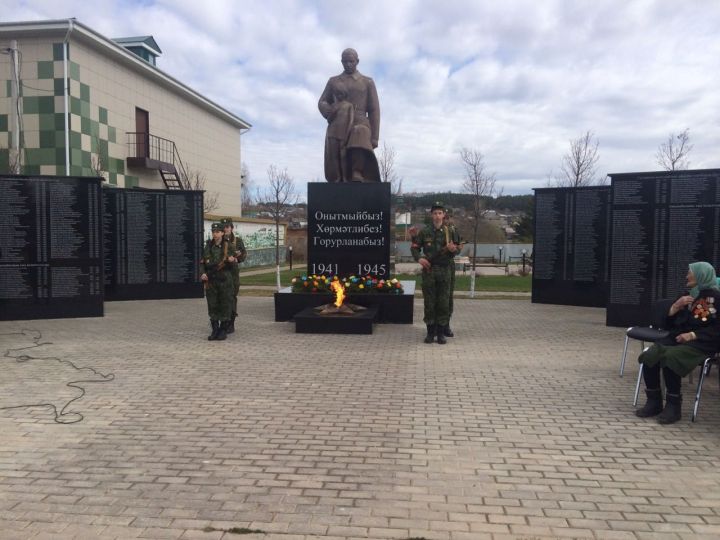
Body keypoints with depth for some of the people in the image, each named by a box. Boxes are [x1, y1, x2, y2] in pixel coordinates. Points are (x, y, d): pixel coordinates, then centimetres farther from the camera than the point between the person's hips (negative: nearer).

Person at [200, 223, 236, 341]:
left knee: (225, 305, 1)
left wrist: (232, 260, -15)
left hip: (225, 279, -3)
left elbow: (234, 262, 8)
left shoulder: (228, 246, 0)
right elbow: (202, 262, 11)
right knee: (212, 306, 5)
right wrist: (203, 273, -5)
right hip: (211, 280, 3)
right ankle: (215, 330, 15)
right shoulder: (208, 246, 7)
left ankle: (224, 330, 11)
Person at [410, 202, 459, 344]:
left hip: (445, 270, 0)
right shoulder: (424, 232, 2)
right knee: (429, 303, 4)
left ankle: (441, 332, 13)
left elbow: (455, 250, 8)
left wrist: (453, 250, -15)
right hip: (429, 270, 0)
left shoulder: (449, 231, 3)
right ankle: (430, 332, 14)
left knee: (444, 303, 3)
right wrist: (419, 258, -10)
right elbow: (414, 247, 8)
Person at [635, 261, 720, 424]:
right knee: (649, 356, -22)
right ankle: (654, 401, -11)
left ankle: (673, 405, -18)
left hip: (701, 343, -6)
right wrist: (676, 307, -1)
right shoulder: (687, 296, 19)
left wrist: (693, 335, -19)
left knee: (669, 358, -33)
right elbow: (668, 325, 16)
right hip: (677, 338, 6)